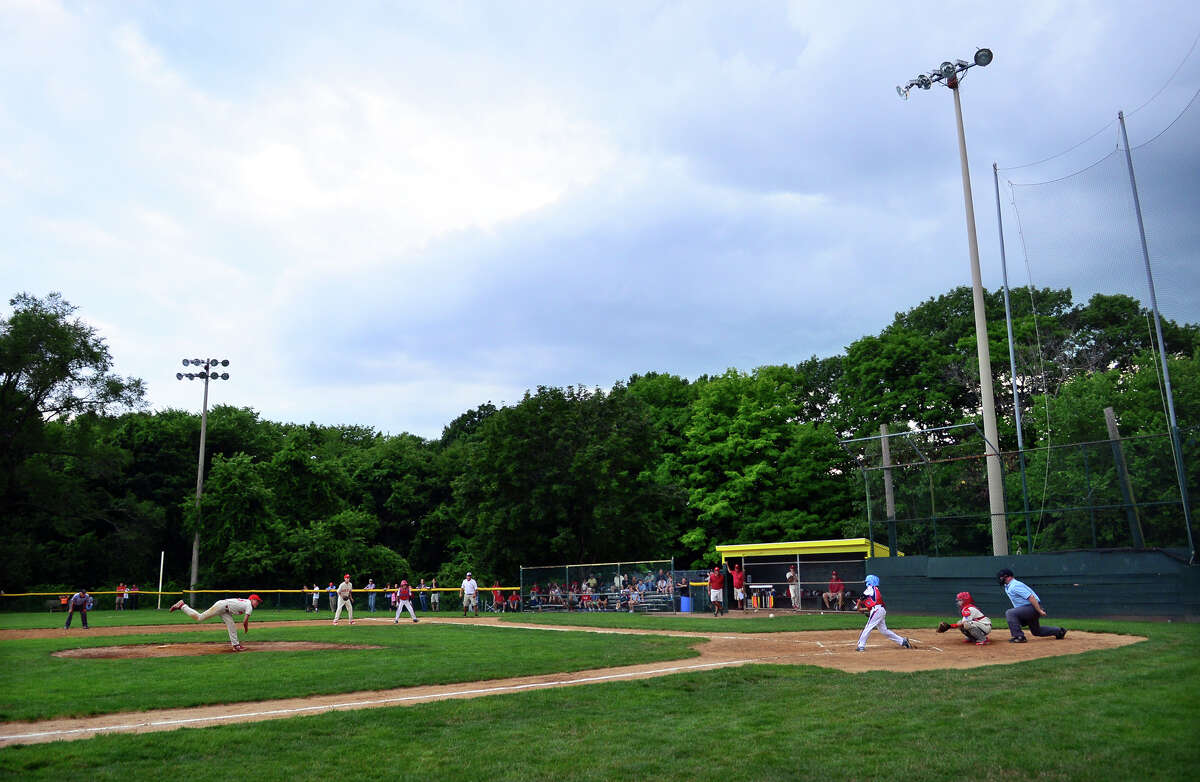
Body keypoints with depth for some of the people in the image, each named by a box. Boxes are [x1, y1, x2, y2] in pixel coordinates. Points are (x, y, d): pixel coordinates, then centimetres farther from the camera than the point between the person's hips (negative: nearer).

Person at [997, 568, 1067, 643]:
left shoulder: (1015, 586, -21)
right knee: (1036, 631, 25)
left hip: (1033, 608, -11)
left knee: (1010, 613, -25)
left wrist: (1040, 611, -25)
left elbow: (1031, 597, -26)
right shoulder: (1007, 587, 11)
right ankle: (1059, 631, 36)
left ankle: (1019, 636, -22)